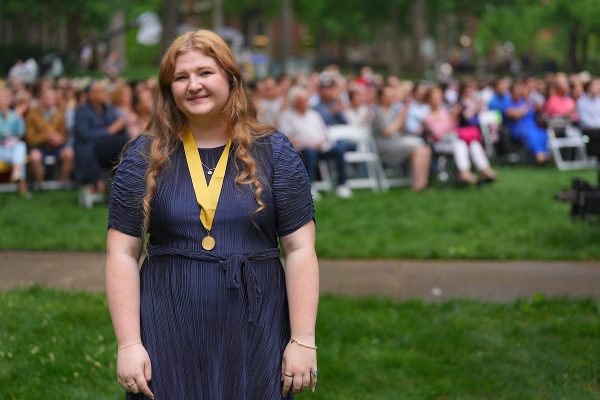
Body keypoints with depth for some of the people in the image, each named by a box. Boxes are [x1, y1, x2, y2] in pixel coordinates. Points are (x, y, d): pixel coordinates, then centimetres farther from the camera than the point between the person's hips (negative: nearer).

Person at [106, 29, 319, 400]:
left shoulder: (275, 152, 2)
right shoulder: (145, 156, 3)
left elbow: (300, 250, -1)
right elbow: (123, 254, 1)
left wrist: (303, 340, -7)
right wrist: (129, 344, -7)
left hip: (254, 337, 0)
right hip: (168, 337, 0)